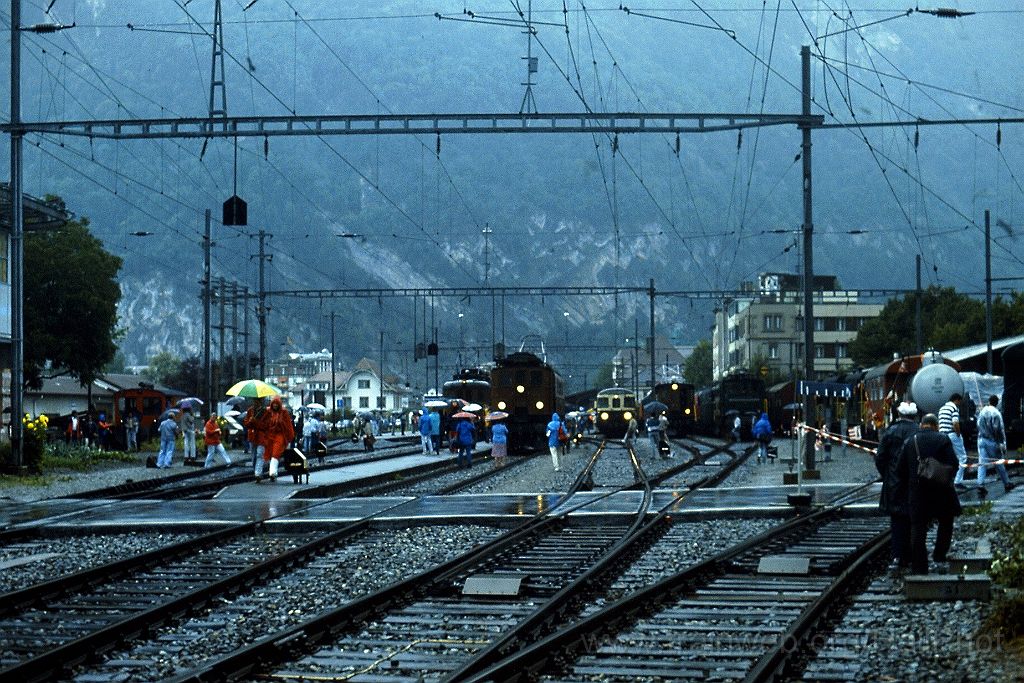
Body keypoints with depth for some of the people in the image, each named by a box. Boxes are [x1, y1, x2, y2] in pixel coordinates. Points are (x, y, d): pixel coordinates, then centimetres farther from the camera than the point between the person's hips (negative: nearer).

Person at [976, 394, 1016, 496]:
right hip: (992, 441, -3)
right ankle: (1007, 484, 20)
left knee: (982, 463, -1)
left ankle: (980, 485, -17)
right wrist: (1003, 444, -8)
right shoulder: (996, 413, -10)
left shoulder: (982, 412, 4)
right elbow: (1000, 430, -11)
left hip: (981, 440, 3)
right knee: (999, 464, 9)